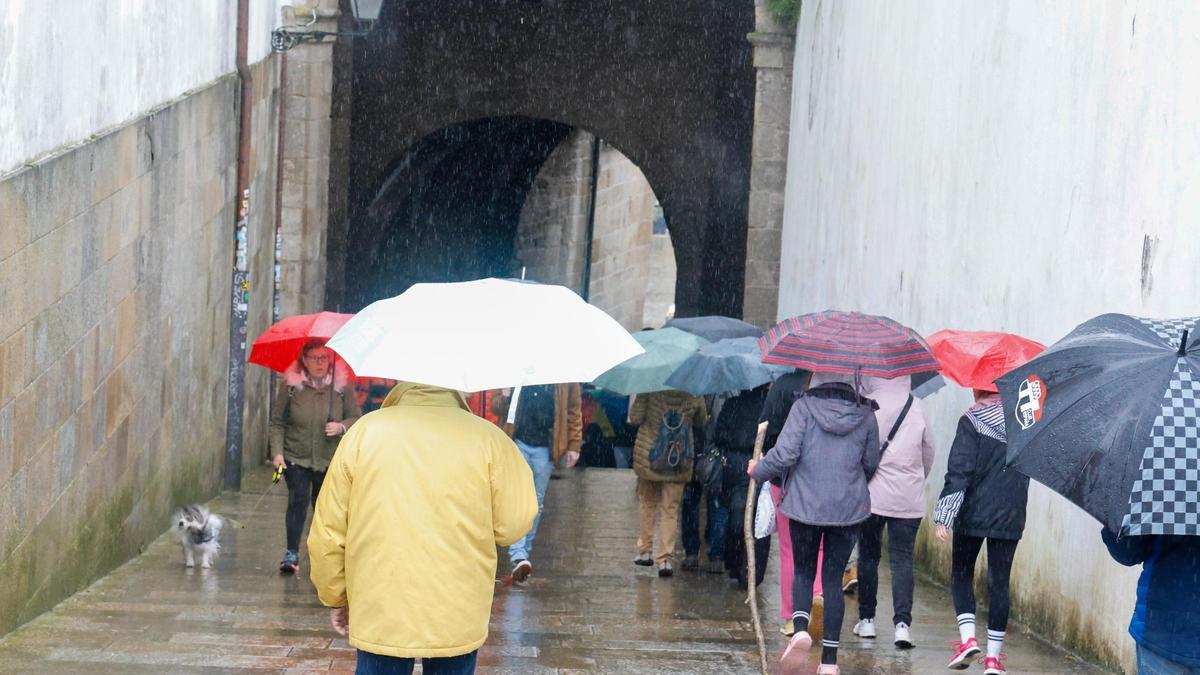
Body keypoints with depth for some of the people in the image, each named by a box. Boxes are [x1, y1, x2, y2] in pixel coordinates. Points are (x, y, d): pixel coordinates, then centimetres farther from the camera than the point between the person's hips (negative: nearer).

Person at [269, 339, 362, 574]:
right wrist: (277, 453, -9)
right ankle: (292, 553, -11)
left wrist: (341, 427, -17)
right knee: (298, 500, -12)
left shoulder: (341, 385, -2)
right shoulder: (291, 385, -4)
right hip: (296, 457, -1)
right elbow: (277, 422, 0)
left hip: (329, 459, 1)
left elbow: (357, 418, 4)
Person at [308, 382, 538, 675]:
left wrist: (334, 597, 16)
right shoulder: (487, 438, -1)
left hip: (380, 608, 1)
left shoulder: (365, 431, 4)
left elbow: (328, 530, 5)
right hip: (456, 615, -1)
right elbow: (513, 524, -3)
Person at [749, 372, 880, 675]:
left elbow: (785, 454, -15)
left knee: (803, 571, 14)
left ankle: (801, 626, -14)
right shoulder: (865, 413, 0)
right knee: (833, 577, 8)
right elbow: (871, 464, 7)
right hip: (848, 508, 2)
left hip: (805, 503, -2)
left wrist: (757, 471, 3)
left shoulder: (804, 406, -9)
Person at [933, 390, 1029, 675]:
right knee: (999, 581, 6)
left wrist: (944, 516, -14)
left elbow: (958, 471, -14)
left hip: (973, 514, -3)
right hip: (1010, 516, 3)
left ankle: (968, 638, -4)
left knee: (961, 575, 13)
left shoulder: (971, 422, -10)